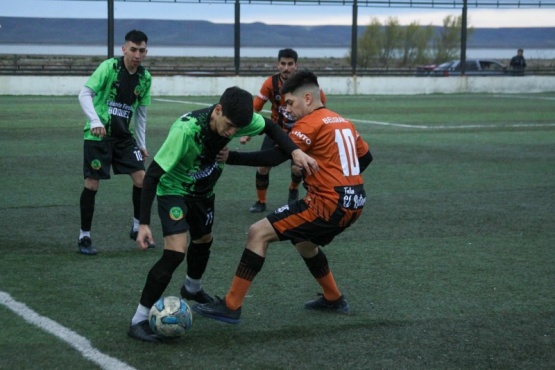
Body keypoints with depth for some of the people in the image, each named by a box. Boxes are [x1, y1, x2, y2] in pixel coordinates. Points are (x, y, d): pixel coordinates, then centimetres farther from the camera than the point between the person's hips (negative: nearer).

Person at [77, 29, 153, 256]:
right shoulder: (109, 67, -12)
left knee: (141, 179, -3)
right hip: (98, 135, -5)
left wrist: (141, 144, 15)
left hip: (124, 136, 5)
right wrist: (95, 121, -31)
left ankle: (138, 228, 17)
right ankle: (84, 236, 11)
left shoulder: (145, 78, 5)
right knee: (92, 184, -3)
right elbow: (85, 94, -16)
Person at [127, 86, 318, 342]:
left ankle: (192, 289, 60)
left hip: (202, 191, 7)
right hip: (173, 190, -7)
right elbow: (152, 174, -34)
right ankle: (139, 320, -13)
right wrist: (144, 223, -37)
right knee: (176, 252, -23)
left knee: (203, 241, 27)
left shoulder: (234, 118, -23)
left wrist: (295, 151, -21)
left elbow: (270, 128, -3)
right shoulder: (185, 130, -39)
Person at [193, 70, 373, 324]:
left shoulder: (311, 123, -10)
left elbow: (274, 157, -19)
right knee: (304, 242, 34)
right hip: (354, 203, 9)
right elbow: (365, 157, 23)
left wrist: (231, 158, -19)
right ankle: (334, 300, 39)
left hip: (329, 204, -9)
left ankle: (231, 306, -8)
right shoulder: (343, 122, 15)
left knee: (258, 233, -7)